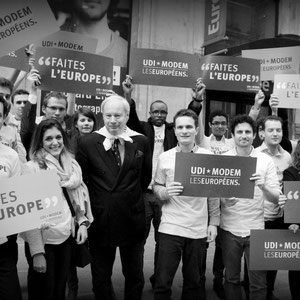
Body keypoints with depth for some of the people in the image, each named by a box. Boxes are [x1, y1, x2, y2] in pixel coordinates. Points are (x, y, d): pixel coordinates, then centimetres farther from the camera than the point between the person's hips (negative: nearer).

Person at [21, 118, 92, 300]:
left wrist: (83, 222, 1)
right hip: (43, 239, -5)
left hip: (66, 237, 5)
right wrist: (37, 252, -17)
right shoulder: (33, 167, -13)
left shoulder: (72, 165, 5)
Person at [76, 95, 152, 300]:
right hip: (100, 221, -1)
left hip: (133, 220, 1)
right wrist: (89, 208, 1)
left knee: (135, 277, 18)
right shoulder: (87, 142, -6)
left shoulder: (141, 142, -2)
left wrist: (132, 198, 8)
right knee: (100, 279, 16)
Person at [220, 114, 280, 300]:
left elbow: (276, 199, -5)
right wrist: (223, 200, -19)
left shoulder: (266, 161, -2)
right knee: (231, 279, 14)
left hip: (256, 228, 0)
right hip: (229, 228, 1)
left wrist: (263, 187, -25)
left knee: (259, 283, 7)